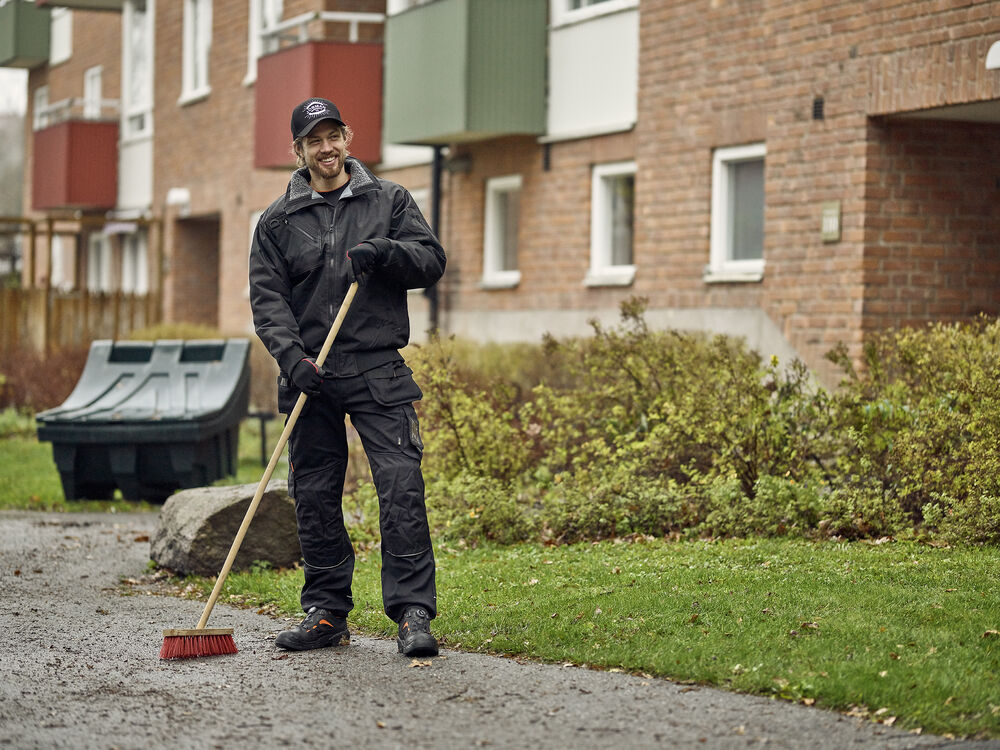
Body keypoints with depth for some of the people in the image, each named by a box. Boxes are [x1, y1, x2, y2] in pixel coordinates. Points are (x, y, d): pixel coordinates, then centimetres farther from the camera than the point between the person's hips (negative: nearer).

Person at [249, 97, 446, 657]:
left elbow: (432, 261, 4)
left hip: (379, 372, -2)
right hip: (310, 376, 2)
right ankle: (327, 612, 16)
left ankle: (413, 613, -11)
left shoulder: (390, 200, 9)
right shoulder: (278, 221, 9)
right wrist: (292, 356, -14)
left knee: (401, 485, -12)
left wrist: (384, 252, -16)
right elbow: (268, 298, 2)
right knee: (315, 497, 5)